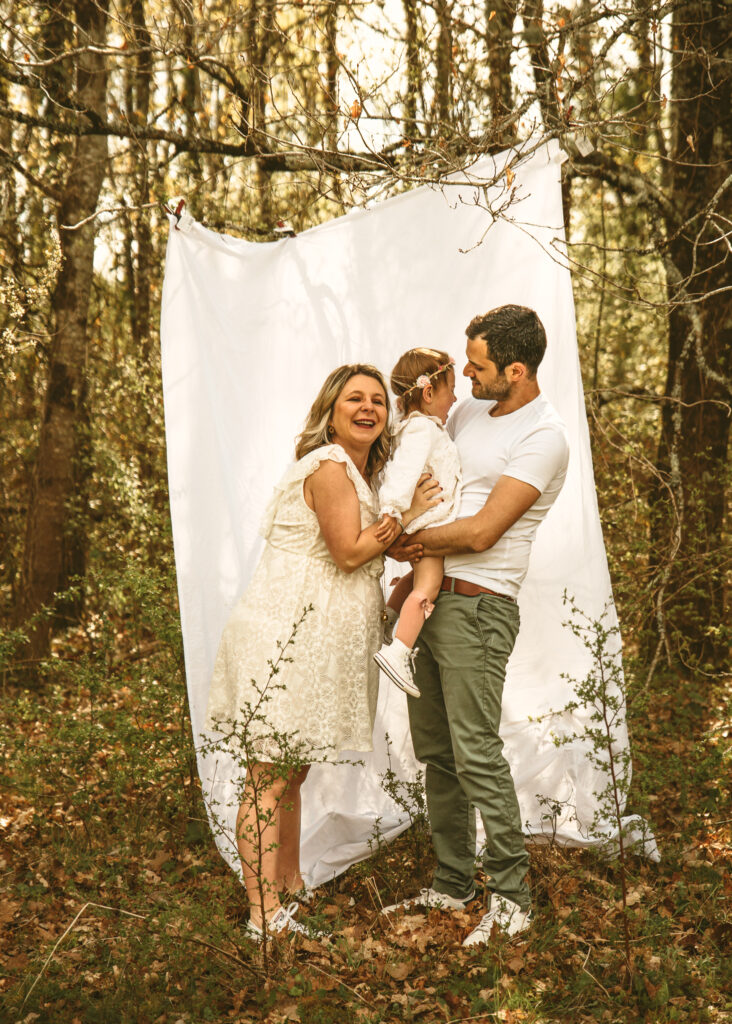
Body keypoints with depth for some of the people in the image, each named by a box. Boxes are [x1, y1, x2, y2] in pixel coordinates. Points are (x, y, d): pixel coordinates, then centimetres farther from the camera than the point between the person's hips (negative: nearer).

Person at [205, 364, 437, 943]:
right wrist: (410, 516, -8)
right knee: (270, 779, -5)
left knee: (291, 773, 18)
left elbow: (366, 555, 24)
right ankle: (265, 916, -1)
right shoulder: (329, 467, -13)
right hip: (285, 636, -10)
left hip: (312, 644, 10)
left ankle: (290, 885, 29)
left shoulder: (360, 471, 19)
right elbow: (350, 552, -17)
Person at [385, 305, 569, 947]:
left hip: (478, 606, -8)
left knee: (475, 751, -9)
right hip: (427, 598, 8)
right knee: (436, 750, 12)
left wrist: (404, 542, -6)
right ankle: (452, 884, 24)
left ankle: (511, 895, 4)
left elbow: (481, 532, -17)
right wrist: (413, 554, 7)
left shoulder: (543, 437, -12)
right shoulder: (469, 411, 13)